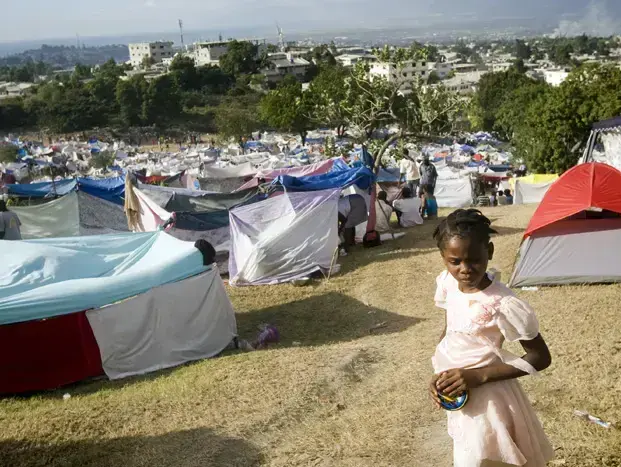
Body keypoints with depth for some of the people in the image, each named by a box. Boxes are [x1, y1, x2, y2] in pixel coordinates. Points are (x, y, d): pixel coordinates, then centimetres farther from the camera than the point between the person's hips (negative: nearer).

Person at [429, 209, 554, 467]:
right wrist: (438, 375, -5)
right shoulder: (448, 284, -7)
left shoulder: (502, 304, -26)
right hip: (456, 395, 6)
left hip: (485, 398, -6)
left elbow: (540, 358, -18)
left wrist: (479, 375, -24)